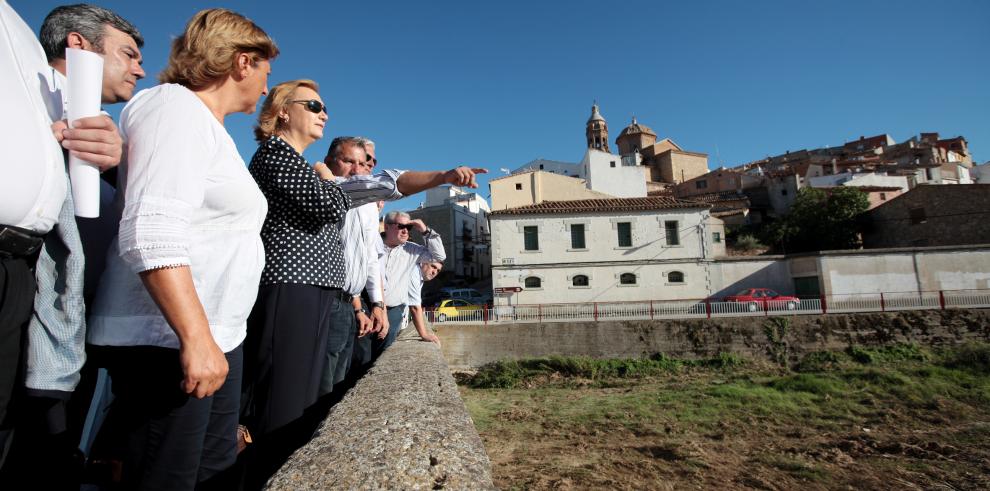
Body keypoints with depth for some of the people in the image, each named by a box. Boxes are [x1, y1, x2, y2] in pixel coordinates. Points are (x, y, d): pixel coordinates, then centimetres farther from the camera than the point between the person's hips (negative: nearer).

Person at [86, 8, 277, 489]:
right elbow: (153, 235, -21)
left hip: (216, 339, 9)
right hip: (166, 341, -9)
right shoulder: (176, 107, -9)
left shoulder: (207, 125, 19)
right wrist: (195, 337, -25)